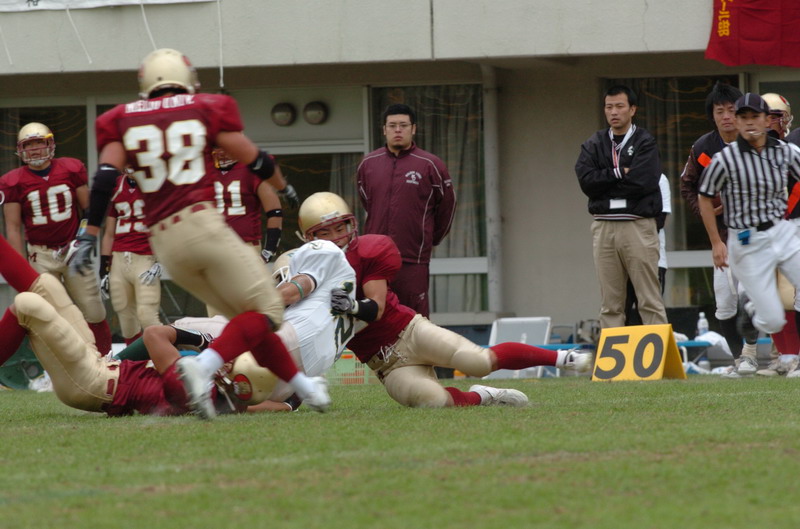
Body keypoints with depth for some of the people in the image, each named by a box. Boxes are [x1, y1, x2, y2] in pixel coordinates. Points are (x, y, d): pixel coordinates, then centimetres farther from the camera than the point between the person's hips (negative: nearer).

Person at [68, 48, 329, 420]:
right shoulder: (206, 109, 7)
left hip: (162, 240, 5)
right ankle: (203, 367, -25)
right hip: (201, 222, -5)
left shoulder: (124, 120, 13)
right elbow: (255, 161, 12)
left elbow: (105, 178, -1)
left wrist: (89, 236, -1)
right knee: (266, 310, -2)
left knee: (247, 317, 16)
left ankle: (302, 385, 19)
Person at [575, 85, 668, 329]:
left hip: (638, 225, -4)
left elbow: (642, 181, -12)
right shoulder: (593, 145, 14)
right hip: (604, 226, 4)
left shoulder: (645, 143, 2)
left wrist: (605, 182, -3)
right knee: (610, 304, 4)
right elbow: (586, 180, -1)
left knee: (649, 300, -5)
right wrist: (619, 173, -8)